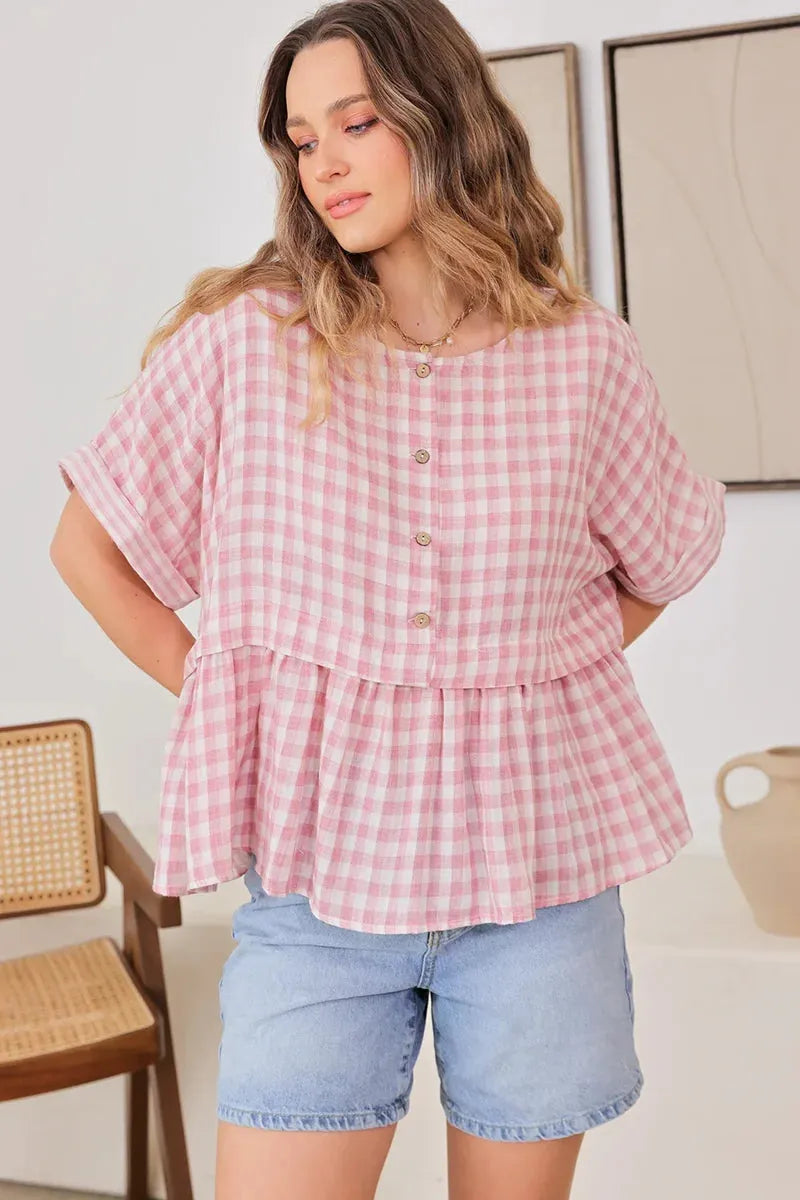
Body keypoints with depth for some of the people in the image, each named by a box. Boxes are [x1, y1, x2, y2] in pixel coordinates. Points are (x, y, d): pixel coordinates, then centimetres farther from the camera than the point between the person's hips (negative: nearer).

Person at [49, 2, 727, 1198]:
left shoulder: (584, 355, -1)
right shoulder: (244, 338, -4)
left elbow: (663, 563, 16)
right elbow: (89, 546, 4)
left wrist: (536, 677, 7)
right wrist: (212, 690, -1)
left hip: (538, 865, 2)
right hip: (318, 870, -1)